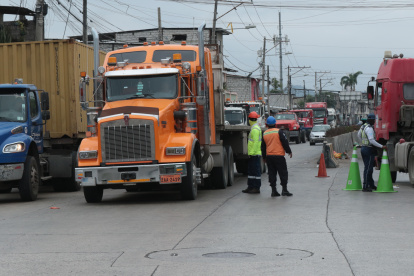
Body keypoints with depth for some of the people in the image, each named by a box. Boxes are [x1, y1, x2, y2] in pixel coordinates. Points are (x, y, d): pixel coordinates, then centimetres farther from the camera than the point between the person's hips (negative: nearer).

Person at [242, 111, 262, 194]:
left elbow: (256, 142, -22)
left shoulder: (255, 129, -16)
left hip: (255, 154, -10)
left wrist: (252, 152, -23)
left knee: (256, 171, -6)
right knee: (250, 170, 14)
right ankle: (250, 187, 19)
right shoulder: (254, 128, 16)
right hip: (253, 154, 10)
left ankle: (256, 188, -3)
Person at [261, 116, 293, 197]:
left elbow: (263, 147, 14)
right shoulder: (279, 132, -6)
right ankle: (284, 189, -2)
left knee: (272, 173, 8)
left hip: (269, 156, 4)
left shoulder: (264, 134, 8)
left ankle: (273, 190, 6)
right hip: (279, 155, -4)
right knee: (283, 173, 1)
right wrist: (289, 151, 6)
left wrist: (264, 157, 23)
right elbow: (285, 142, -6)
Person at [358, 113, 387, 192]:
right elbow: (372, 140, -28)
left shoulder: (363, 126, 11)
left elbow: (359, 134, 30)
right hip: (369, 150, -10)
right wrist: (381, 146, -25)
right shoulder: (369, 128, -20)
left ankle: (371, 184, 26)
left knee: (368, 168, 17)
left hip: (364, 147, 10)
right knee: (368, 168, -7)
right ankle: (365, 187, -8)